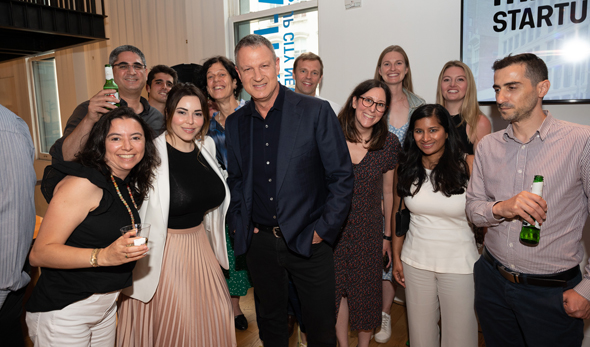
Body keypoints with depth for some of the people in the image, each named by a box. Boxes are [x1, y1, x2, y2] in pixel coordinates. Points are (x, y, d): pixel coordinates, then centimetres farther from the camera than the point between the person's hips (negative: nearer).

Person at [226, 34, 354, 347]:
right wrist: (238, 224, 5)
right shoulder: (235, 123, 4)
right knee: (270, 321, 22)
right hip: (259, 242, 4)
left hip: (308, 241, -3)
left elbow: (342, 177, -8)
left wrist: (323, 230, -10)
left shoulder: (316, 112, -10)